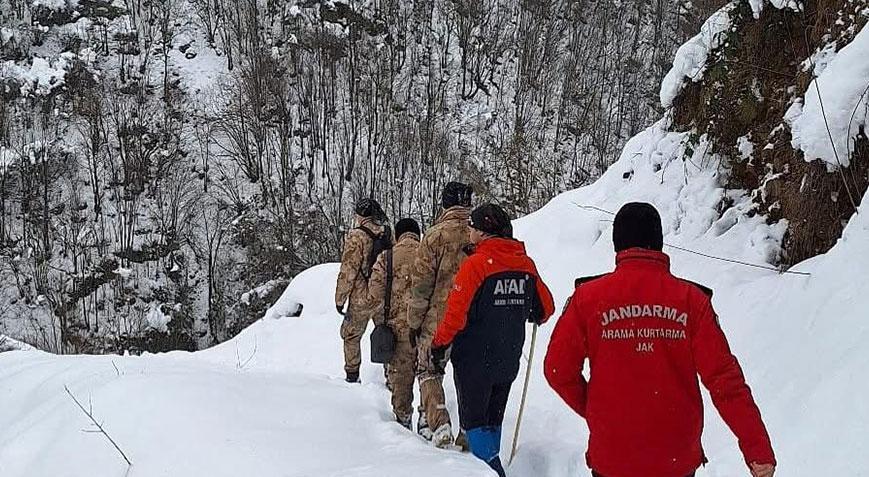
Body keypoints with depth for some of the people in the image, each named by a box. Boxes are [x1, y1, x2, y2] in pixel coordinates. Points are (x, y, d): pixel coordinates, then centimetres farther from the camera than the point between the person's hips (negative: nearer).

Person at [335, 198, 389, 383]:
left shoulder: (356, 236, -13)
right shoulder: (387, 235, 4)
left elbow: (348, 272, -13)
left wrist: (340, 299, -5)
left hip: (361, 298, -5)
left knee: (351, 335, 11)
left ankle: (352, 375, 12)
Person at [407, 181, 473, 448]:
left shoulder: (436, 236, -11)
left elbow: (422, 283, -9)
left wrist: (414, 321, 1)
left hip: (438, 318, -4)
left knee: (429, 370, 9)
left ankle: (438, 424, -7)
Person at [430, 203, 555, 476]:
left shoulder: (476, 264, -18)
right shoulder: (526, 264, 0)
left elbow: (456, 314, -20)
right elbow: (545, 308, 9)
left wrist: (440, 346, -7)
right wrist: (531, 317, 32)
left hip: (474, 360, -6)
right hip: (508, 360, 6)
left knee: (473, 420, 3)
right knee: (493, 419, 19)